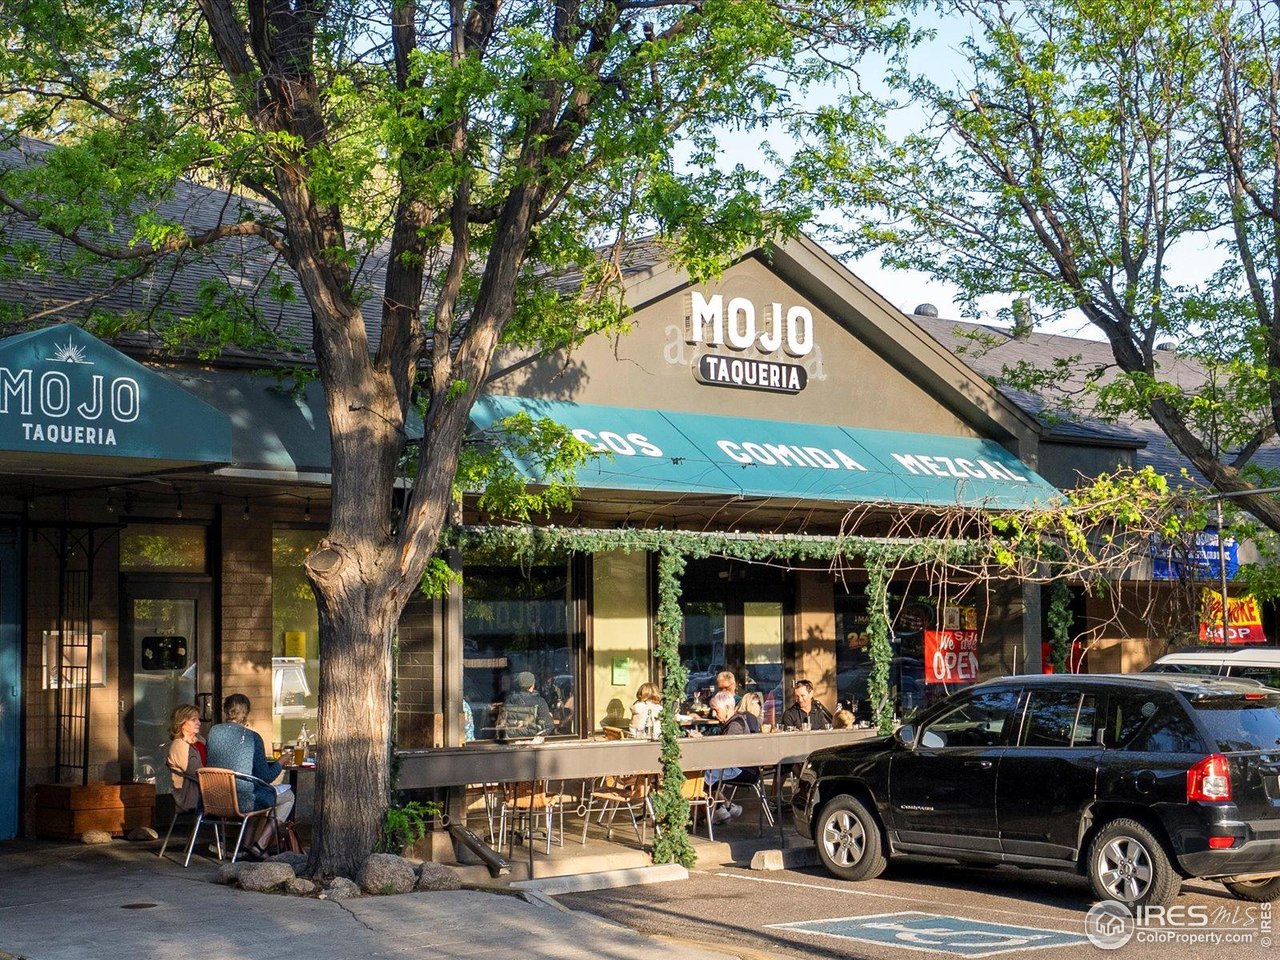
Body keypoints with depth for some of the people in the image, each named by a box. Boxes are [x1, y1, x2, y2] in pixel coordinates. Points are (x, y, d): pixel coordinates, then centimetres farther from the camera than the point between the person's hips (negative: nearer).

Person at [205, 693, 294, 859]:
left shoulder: (213, 732, 0)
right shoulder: (252, 737, -14)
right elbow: (265, 777, -10)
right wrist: (280, 764, 10)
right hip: (243, 801, -6)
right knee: (288, 796, 18)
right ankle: (260, 846, 9)